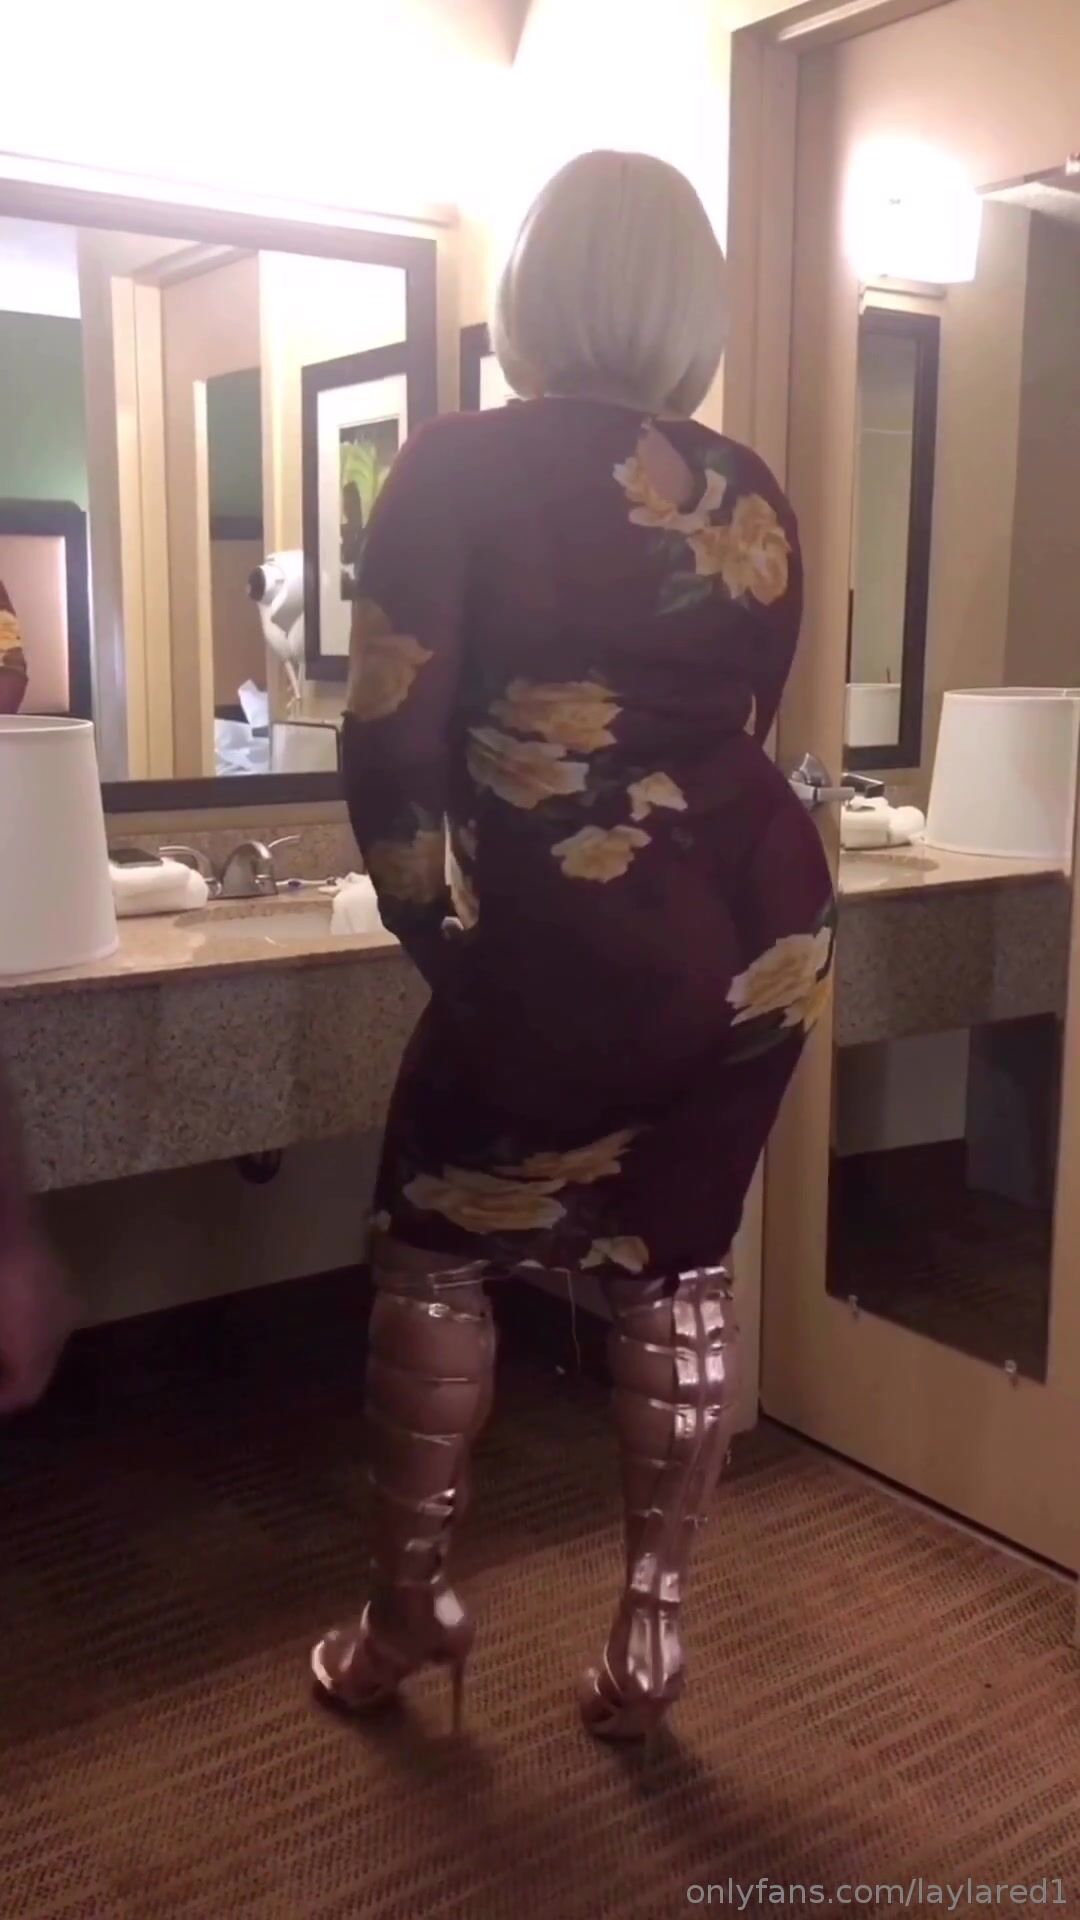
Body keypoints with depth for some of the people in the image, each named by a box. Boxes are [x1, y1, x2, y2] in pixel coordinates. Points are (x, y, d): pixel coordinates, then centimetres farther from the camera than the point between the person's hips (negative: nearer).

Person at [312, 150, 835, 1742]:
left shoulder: (458, 472, -6)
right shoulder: (754, 496, 8)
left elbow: (392, 746, -10)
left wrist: (438, 928, 4)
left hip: (572, 949, -4)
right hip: (758, 934, 5)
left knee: (436, 1254, 16)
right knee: (678, 1264, 16)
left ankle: (411, 1610, 27)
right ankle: (650, 1631, 27)